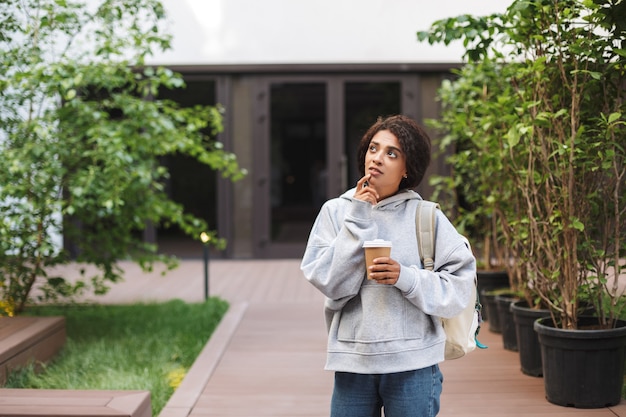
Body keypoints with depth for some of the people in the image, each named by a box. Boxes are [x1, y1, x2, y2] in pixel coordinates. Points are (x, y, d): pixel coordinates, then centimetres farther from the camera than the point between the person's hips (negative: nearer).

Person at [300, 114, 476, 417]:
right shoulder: (335, 211, 3)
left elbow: (458, 288, -3)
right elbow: (329, 282, -7)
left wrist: (405, 277, -17)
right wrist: (357, 219, -9)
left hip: (413, 364, -1)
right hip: (352, 360, 1)